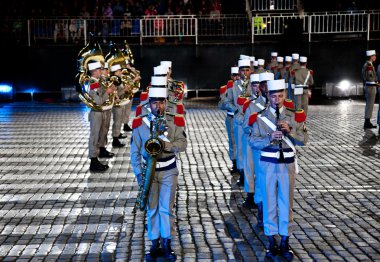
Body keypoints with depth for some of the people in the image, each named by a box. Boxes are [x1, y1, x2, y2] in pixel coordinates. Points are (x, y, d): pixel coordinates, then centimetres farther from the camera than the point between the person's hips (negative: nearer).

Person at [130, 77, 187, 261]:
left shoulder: (175, 122, -3)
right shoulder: (140, 124, -4)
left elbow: (182, 144, -13)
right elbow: (135, 151, 0)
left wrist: (165, 144, -30)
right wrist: (138, 173, -6)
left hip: (168, 172, 0)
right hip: (149, 171, 0)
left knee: (167, 208, 6)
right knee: (152, 209, 8)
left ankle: (167, 244, 17)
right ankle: (155, 244, 19)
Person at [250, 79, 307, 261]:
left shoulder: (293, 116, 3)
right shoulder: (260, 118, 0)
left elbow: (304, 140, -1)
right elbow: (253, 142, -5)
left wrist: (290, 130, -18)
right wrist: (270, 138, -22)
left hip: (287, 164, 1)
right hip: (268, 164, -1)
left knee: (286, 202, 7)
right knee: (269, 202, 6)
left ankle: (285, 241, 18)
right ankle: (271, 241, 17)